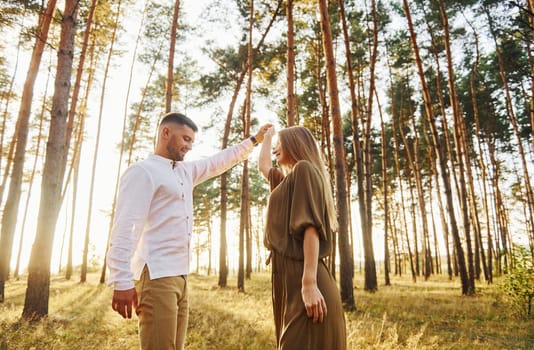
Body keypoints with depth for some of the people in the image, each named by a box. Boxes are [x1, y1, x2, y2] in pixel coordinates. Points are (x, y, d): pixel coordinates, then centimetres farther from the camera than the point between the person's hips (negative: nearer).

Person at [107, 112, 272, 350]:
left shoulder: (185, 171, 19)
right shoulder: (142, 171, -6)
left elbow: (219, 162, 30)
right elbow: (124, 228, -15)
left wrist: (254, 140, 30)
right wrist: (122, 281, -22)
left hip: (180, 276, 8)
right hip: (156, 276, -8)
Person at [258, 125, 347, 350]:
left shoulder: (304, 169, -4)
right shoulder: (287, 179, 22)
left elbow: (311, 225, -16)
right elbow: (262, 165, 42)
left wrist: (309, 284, -23)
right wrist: (267, 135, 54)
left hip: (301, 277, -9)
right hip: (290, 277, 9)